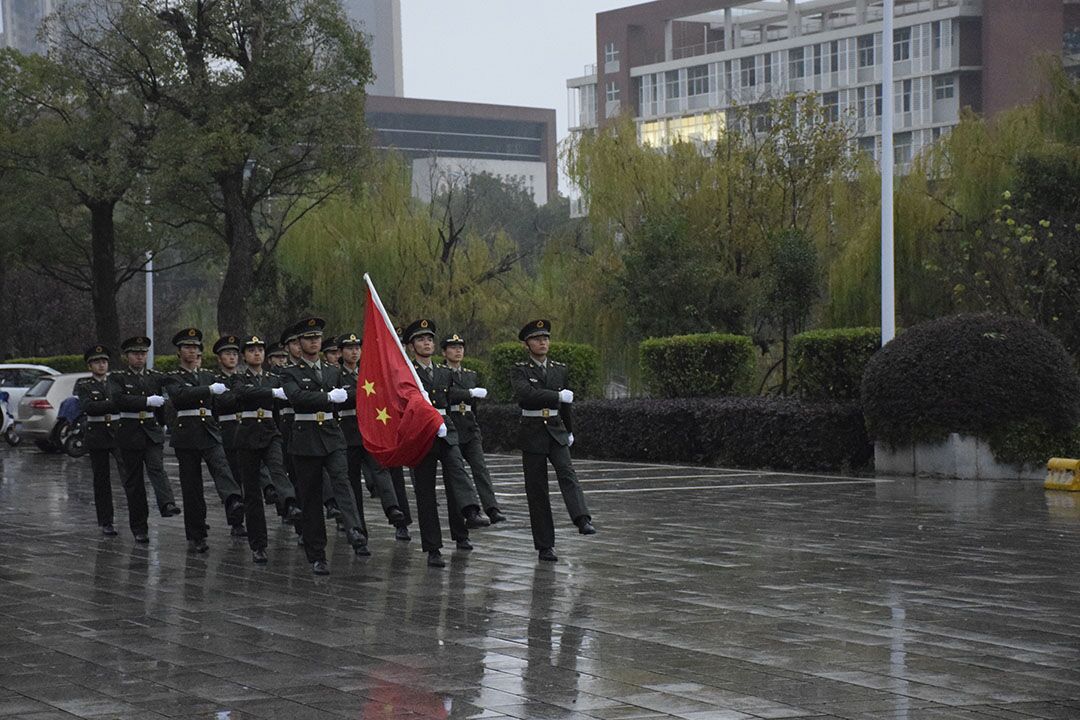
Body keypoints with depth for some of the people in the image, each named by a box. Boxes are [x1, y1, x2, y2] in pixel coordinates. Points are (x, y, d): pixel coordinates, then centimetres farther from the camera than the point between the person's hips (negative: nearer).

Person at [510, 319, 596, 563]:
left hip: (556, 431, 2)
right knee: (536, 490, -1)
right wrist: (558, 396, -21)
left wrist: (570, 431, 32)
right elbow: (524, 393, -23)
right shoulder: (520, 370, -2)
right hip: (532, 433, -2)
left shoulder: (560, 369, 11)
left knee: (567, 473, -23)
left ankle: (582, 520, -40)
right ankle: (545, 545, 4)